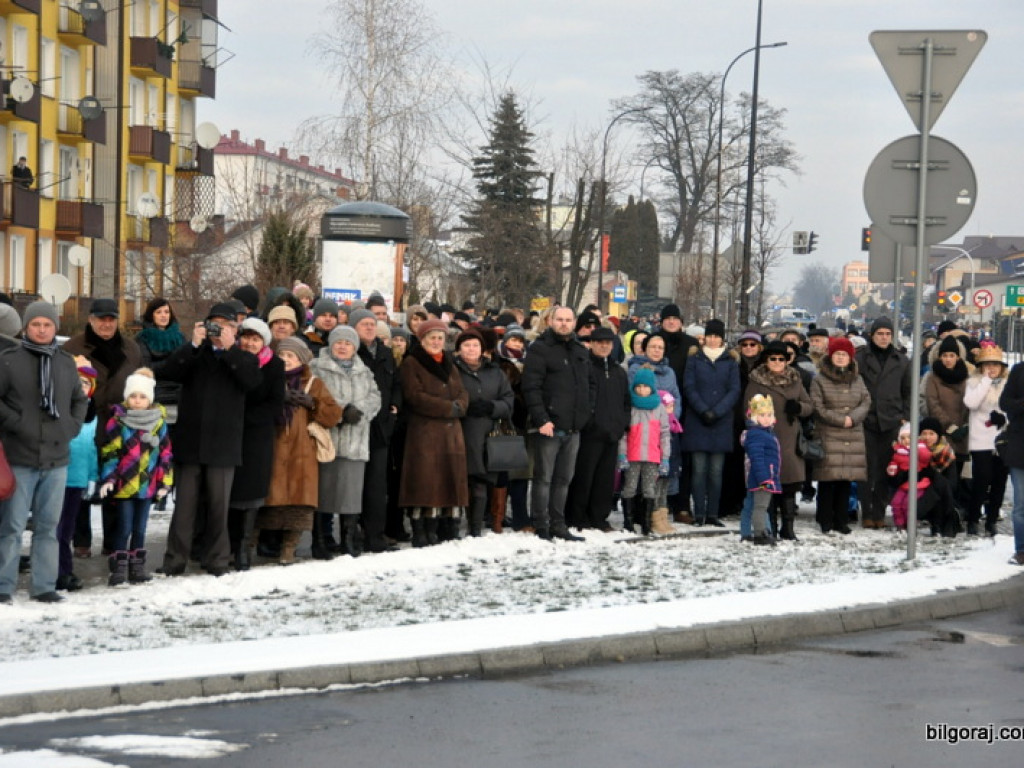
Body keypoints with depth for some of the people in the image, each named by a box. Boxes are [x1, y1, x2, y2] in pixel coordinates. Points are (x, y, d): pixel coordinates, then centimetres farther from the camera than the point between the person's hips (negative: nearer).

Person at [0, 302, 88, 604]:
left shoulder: (66, 363, 11)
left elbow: (80, 400, 23)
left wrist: (72, 427, 9)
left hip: (57, 459, 4)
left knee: (48, 526, 9)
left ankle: (44, 585, 14)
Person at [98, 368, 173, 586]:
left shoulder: (159, 422, 5)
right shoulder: (118, 421, -4)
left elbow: (165, 453, 9)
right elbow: (110, 452, -5)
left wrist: (165, 482, 6)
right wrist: (108, 479, -14)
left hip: (147, 485, 3)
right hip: (124, 485, -3)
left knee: (139, 529, 11)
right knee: (124, 529, -3)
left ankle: (137, 568, 19)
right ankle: (118, 569, 2)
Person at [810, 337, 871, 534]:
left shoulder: (857, 380, 16)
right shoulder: (819, 380, 2)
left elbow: (866, 403, 9)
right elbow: (818, 407, -5)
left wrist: (853, 417, -10)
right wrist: (841, 420, -10)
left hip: (853, 437, 4)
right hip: (828, 436, -4)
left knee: (846, 480, 2)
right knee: (828, 480, -8)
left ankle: (841, 520, 9)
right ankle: (825, 520, -1)